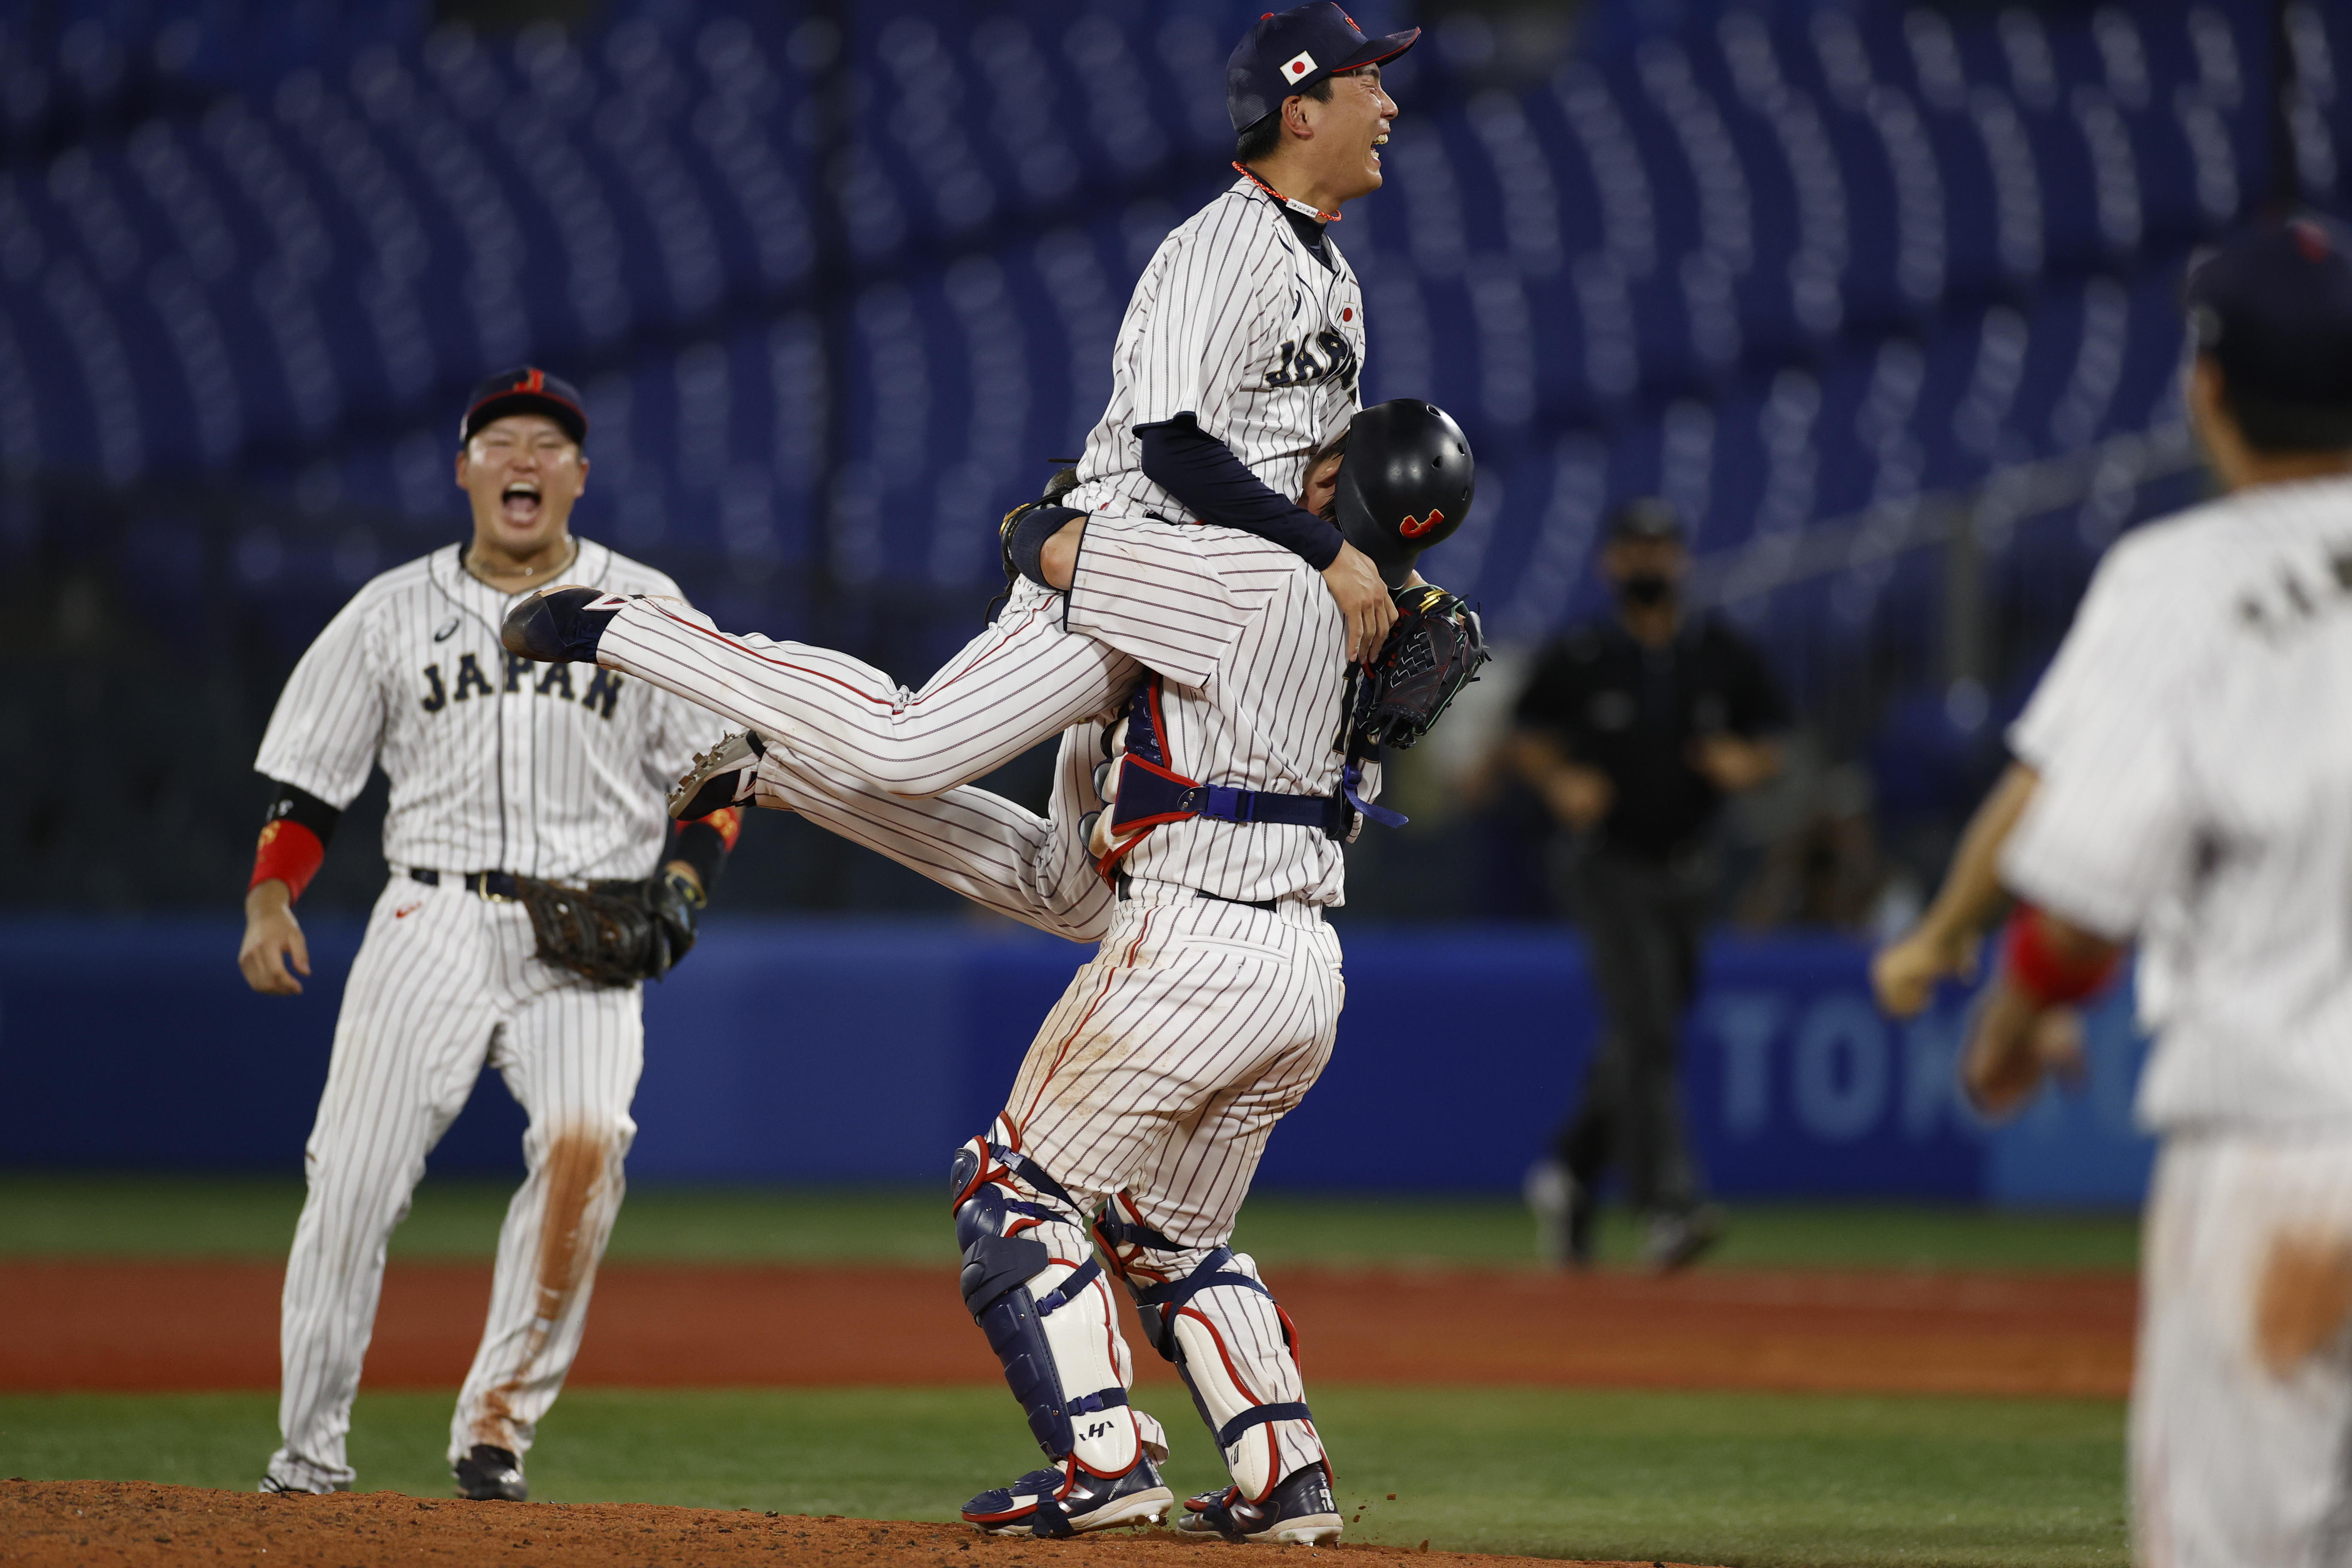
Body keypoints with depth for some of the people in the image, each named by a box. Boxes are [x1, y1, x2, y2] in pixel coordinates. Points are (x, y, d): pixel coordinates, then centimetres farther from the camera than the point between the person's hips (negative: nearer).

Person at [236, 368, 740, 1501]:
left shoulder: (646, 609, 11)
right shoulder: (391, 611, 12)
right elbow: (305, 777, 12)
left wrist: (680, 888, -5)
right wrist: (269, 897, -4)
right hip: (432, 921, 1)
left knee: (583, 1143, -26)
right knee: (354, 1174, -11)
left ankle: (497, 1426, -19)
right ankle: (311, 1443, 2)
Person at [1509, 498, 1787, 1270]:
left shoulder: (1723, 657, 5)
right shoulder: (1577, 659, -3)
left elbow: (1769, 747, 11)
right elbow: (1530, 737, 7)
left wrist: (1746, 764, -12)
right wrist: (1559, 783, -13)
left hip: (1685, 869, 4)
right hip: (1613, 865, -4)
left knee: (1644, 1036, 12)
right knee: (1644, 1029, -16)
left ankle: (1570, 1172, 33)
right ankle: (1670, 1200, -22)